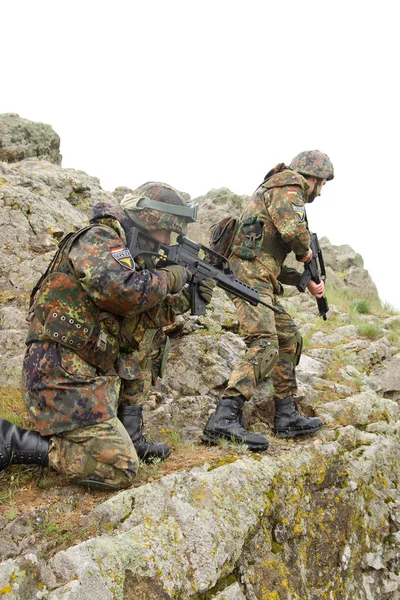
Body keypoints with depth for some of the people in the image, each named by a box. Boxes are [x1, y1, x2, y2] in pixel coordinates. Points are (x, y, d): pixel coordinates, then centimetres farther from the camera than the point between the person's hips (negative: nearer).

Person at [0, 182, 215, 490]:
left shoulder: (126, 250, 16)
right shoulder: (98, 239, -12)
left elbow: (148, 316, 22)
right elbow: (123, 292, -31)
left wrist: (183, 300, 9)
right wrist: (169, 277, -14)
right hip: (63, 379, -10)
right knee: (119, 469, -12)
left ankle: (129, 434, 13)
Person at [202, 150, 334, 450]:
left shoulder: (285, 191, 29)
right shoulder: (288, 183, -1)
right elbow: (292, 228, -21)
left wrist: (306, 282, 20)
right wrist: (305, 250, 0)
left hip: (261, 279, 11)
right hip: (250, 274, -11)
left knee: (289, 338, 13)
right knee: (265, 345, -20)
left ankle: (287, 417, 17)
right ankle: (224, 419, -27)